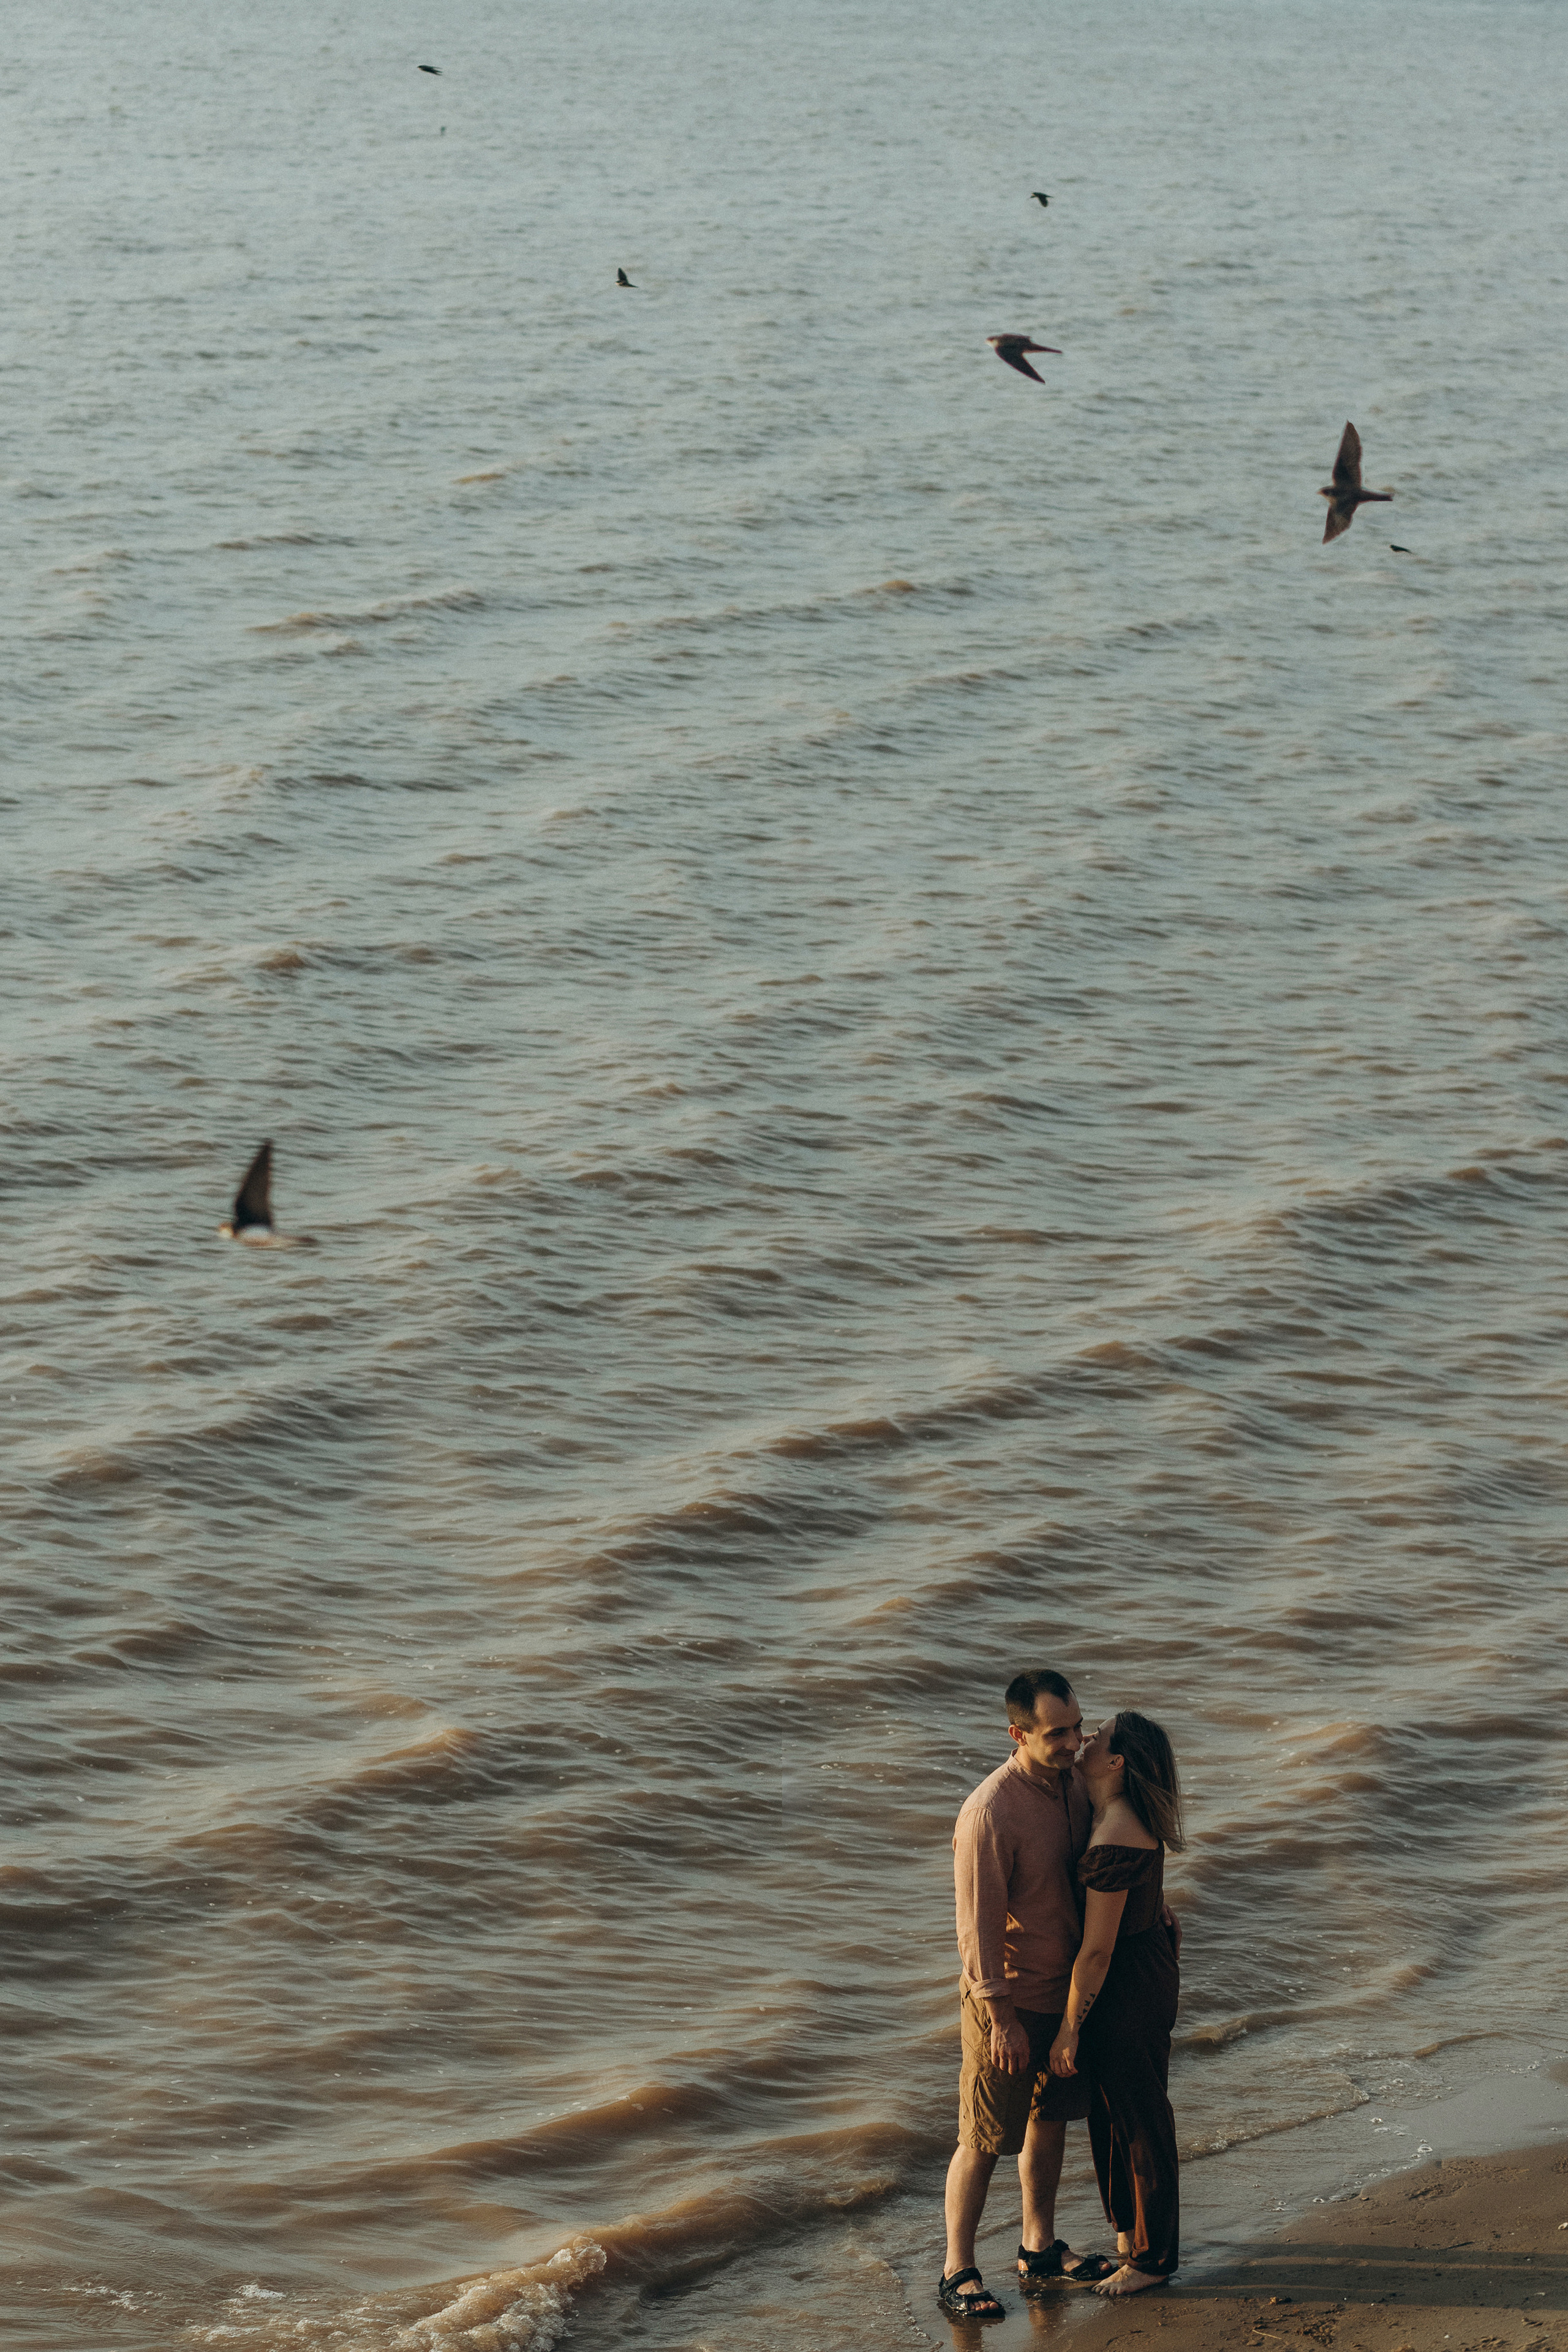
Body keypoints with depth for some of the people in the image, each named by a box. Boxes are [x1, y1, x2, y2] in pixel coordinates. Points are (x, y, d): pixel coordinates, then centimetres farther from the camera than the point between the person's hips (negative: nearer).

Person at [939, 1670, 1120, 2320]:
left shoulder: (1070, 1783, -2)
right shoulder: (990, 1814, -27)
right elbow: (978, 1925, -23)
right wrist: (1002, 2019, -20)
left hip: (1065, 1988, 8)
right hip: (1008, 1998, -8)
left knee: (1050, 2118, 20)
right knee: (985, 2140, 2)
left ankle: (1040, 2251, 35)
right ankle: (957, 2272, 15)